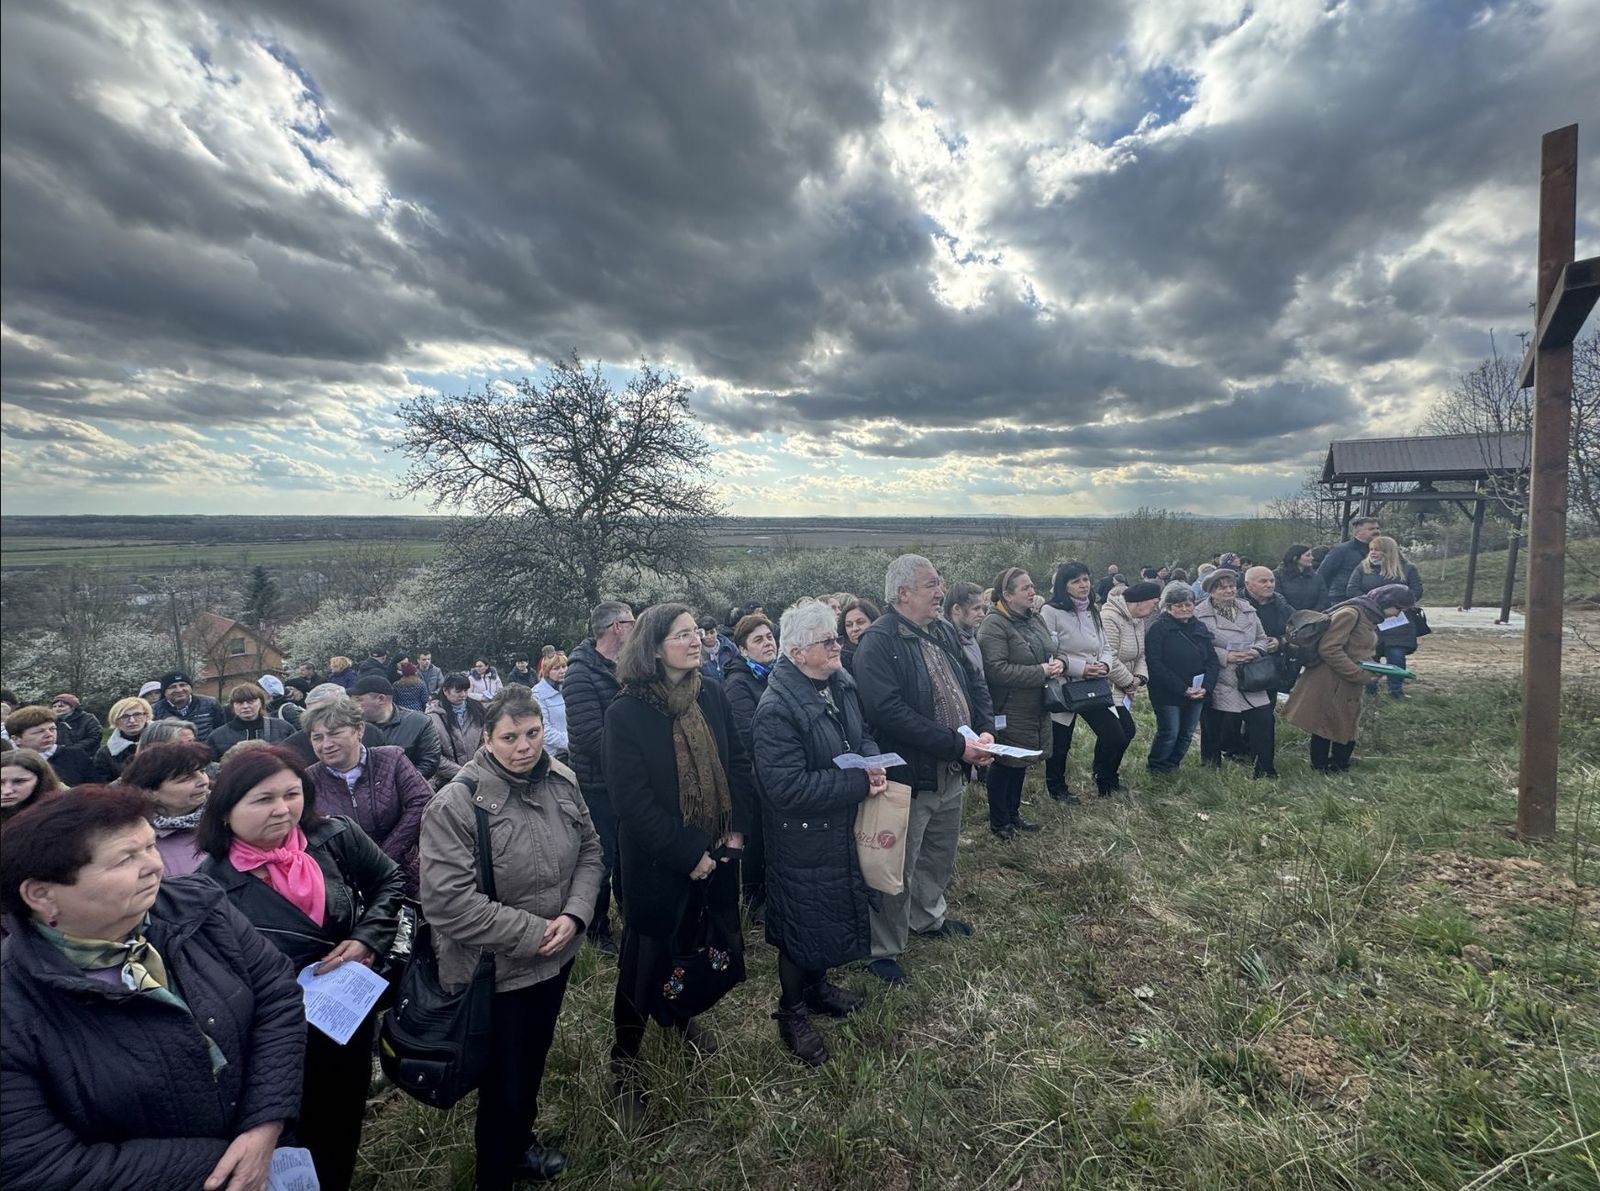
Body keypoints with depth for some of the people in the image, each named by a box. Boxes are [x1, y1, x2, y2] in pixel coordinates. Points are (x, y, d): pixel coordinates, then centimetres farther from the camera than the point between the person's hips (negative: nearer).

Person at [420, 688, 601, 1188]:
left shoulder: (561, 780, -7)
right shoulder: (456, 803, -24)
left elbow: (589, 849, 3)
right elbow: (447, 902, -26)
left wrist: (574, 914, -13)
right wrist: (532, 933, -22)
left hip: (556, 957, 5)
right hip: (496, 972, -5)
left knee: (535, 1059, 27)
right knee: (504, 1081, 12)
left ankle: (522, 1141, 55)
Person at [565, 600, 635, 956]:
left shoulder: (622, 668, 6)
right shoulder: (581, 674, -19)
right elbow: (591, 736, -26)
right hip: (598, 784, -7)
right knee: (603, 859, 7)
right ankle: (598, 928, 27)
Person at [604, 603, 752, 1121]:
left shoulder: (712, 694, -4)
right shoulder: (626, 711, -18)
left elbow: (738, 763, 3)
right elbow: (631, 800, -19)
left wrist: (736, 829, -5)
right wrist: (688, 855, -17)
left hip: (717, 850, 5)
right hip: (658, 861, -4)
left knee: (699, 941, 20)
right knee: (648, 954, 9)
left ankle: (681, 1014, 48)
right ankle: (625, 1059, 32)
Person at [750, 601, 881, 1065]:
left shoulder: (841, 684, -3)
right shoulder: (777, 709, -28)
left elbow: (863, 735, 12)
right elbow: (787, 787, -31)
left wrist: (874, 763, -10)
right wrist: (859, 784, -27)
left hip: (840, 829, 8)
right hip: (800, 839, -8)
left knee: (833, 910, 24)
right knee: (802, 921, 10)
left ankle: (817, 986, 50)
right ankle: (792, 1013, 36)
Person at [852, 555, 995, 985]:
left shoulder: (944, 631, 5)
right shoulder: (878, 643, -21)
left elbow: (975, 682, 12)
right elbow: (890, 714, -29)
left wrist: (985, 731, -6)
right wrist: (957, 744, -26)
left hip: (953, 772, 8)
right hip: (909, 776, -8)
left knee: (941, 854, 27)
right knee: (898, 869, 7)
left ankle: (928, 916, 51)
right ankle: (884, 949, 28)